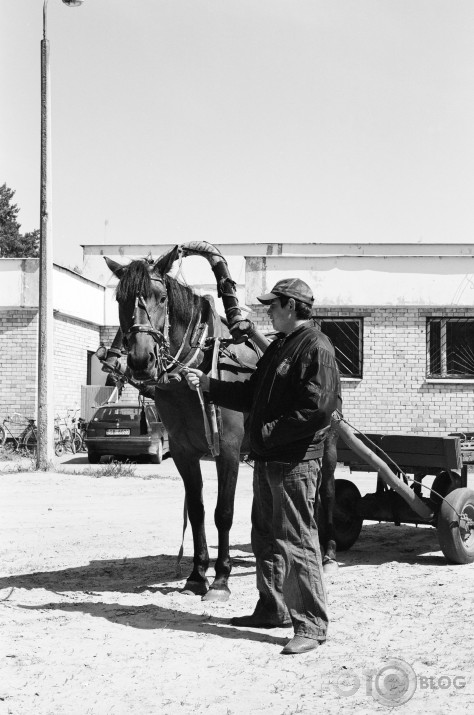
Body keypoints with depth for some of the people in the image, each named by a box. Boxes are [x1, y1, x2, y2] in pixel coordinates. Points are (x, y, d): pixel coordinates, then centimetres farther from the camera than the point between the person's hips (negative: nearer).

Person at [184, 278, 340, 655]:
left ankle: (312, 625, -1)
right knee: (266, 538, 17)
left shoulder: (316, 348, -13)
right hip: (267, 460, 10)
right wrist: (208, 384, 14)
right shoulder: (278, 347, 18)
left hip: (295, 462, -10)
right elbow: (251, 395, 21)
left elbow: (318, 409, -23)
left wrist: (271, 432, -20)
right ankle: (273, 609, 31)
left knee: (297, 541, -8)